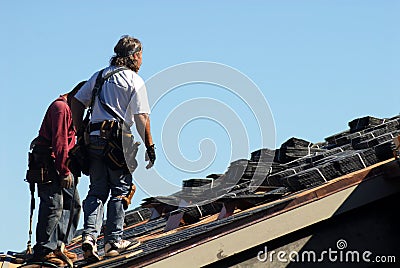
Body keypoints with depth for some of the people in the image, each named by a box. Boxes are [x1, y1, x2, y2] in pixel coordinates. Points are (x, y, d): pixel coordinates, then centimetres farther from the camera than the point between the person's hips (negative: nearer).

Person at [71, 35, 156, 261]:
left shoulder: (99, 76, 16)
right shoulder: (135, 81, -2)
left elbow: (77, 103, 13)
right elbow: (141, 117, -8)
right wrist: (150, 146, -3)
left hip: (94, 139, 5)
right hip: (119, 140, -5)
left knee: (96, 191, 8)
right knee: (121, 190, 4)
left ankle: (90, 235, -8)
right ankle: (114, 241, 3)